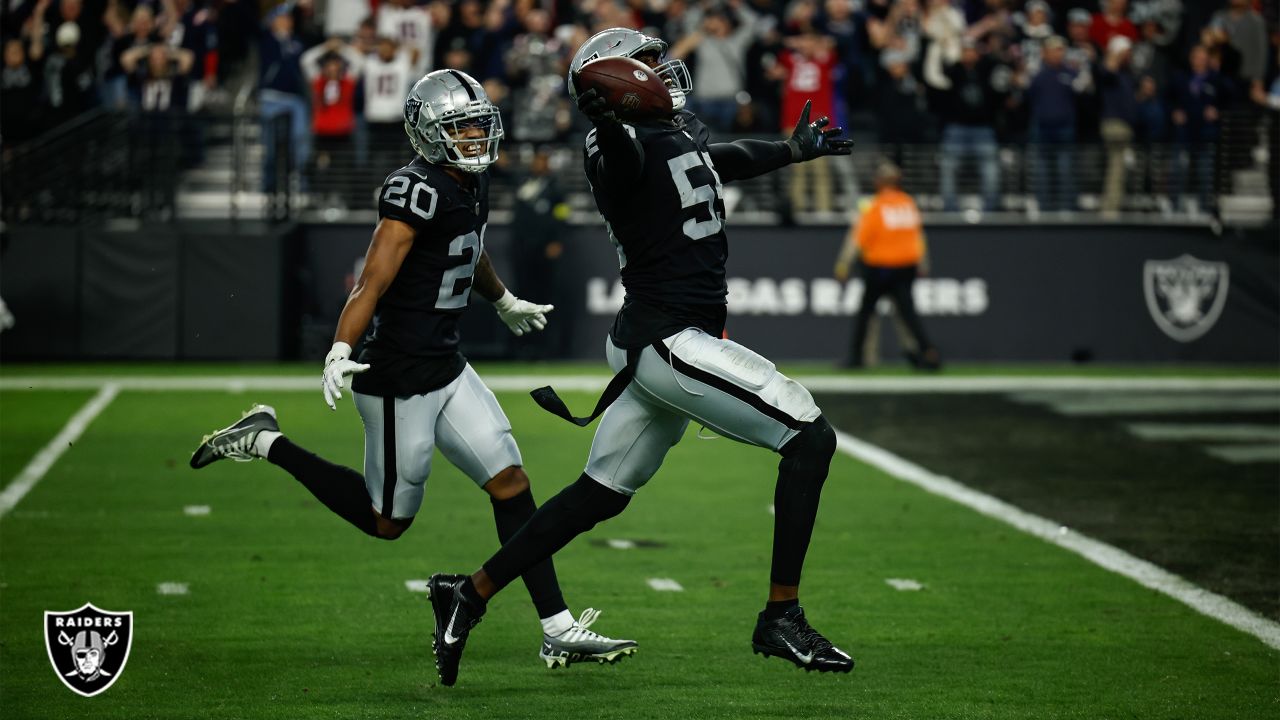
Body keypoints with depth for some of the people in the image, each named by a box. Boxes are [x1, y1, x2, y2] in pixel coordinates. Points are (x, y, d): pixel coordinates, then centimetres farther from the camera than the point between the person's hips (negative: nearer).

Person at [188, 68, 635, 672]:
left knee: (510, 483, 2)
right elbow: (373, 280, -26)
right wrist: (340, 351, -38)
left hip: (447, 367, 9)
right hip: (398, 377, -9)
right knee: (388, 522, 3)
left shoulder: (472, 184, 9)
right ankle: (266, 444, 15)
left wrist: (505, 302, 47)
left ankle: (558, 629, 3)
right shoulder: (418, 192, -19)